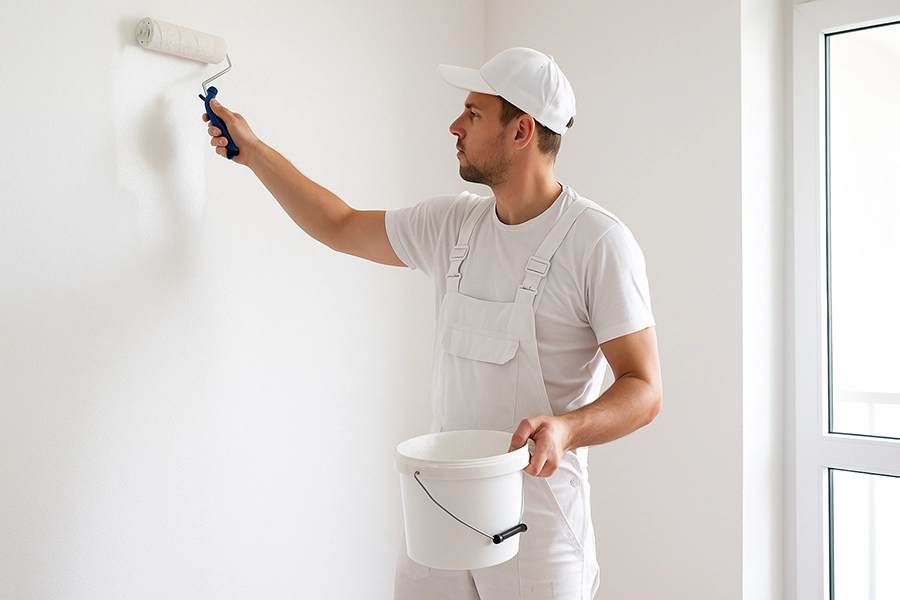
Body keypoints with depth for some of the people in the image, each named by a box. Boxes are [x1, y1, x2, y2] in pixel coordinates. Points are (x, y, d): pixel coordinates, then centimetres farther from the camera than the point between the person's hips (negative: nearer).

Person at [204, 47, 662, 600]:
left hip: (537, 521, -5)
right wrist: (253, 151, 20)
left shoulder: (599, 242, -14)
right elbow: (341, 228, 17)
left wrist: (566, 427, -32)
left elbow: (644, 389, -14)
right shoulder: (453, 224, 4)